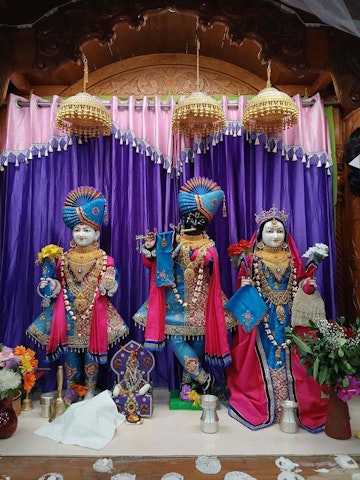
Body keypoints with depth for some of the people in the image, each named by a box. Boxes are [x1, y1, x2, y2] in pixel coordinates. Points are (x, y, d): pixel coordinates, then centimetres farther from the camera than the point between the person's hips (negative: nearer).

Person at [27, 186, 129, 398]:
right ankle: (70, 390, 28)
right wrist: (50, 285, -10)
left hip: (94, 312, -2)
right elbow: (59, 284, 11)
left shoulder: (104, 259, -1)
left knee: (92, 350, 5)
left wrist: (109, 285, -27)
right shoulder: (65, 259, 7)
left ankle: (91, 390, 24)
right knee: (70, 350, 9)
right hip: (68, 311, 3)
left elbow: (112, 282, -5)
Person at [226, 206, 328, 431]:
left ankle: (293, 402, 22)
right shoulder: (251, 260, 0)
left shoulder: (293, 260, 9)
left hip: (287, 318, 3)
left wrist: (309, 283, -8)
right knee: (264, 357, 3)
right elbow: (242, 289, 1)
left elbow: (301, 286, 11)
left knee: (287, 358, 7)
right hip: (261, 317, -2)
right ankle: (263, 404, 17)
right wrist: (244, 286, -20)